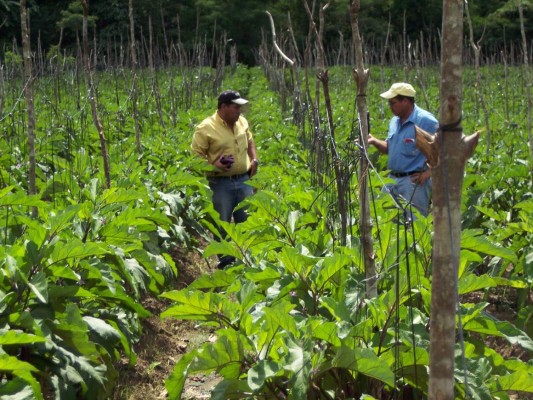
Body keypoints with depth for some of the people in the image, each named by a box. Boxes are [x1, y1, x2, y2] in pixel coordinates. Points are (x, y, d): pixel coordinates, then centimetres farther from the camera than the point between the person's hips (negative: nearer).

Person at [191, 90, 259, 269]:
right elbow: (195, 155, -8)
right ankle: (226, 261, 17)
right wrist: (213, 164, -23)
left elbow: (250, 142, 24)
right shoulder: (206, 128, -12)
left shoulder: (242, 122, 7)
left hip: (244, 180, 5)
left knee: (247, 221, 11)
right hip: (221, 183, -5)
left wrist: (254, 160, 8)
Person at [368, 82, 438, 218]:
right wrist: (374, 141, 3)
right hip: (392, 180, 8)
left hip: (414, 181, -8)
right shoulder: (394, 121, 11)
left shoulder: (426, 121, -15)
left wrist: (429, 172, -17)